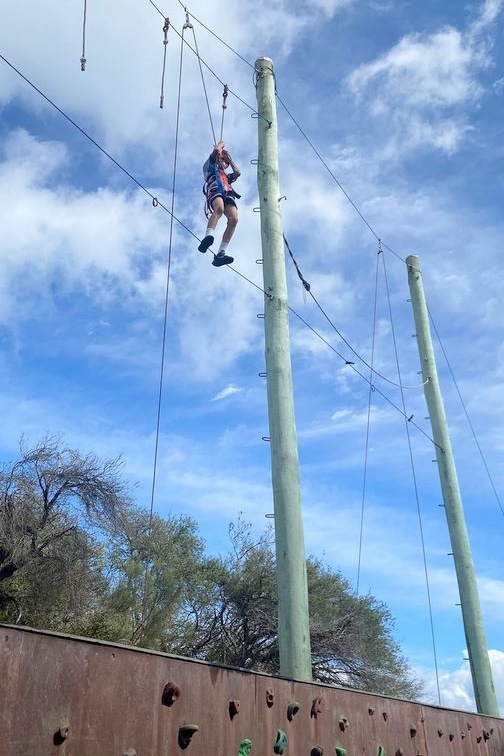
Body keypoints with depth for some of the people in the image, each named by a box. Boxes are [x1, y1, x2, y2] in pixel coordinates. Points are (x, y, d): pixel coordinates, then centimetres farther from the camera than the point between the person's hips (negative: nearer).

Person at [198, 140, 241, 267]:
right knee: (219, 208, -40)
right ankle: (208, 237, -62)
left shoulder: (226, 176, 46)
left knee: (234, 218, -26)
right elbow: (216, 150, 24)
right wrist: (222, 143, 39)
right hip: (215, 190, -4)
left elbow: (237, 173, 34)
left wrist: (230, 160, 43)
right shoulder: (210, 166, 32)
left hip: (228, 194, 5)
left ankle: (220, 254, -37)